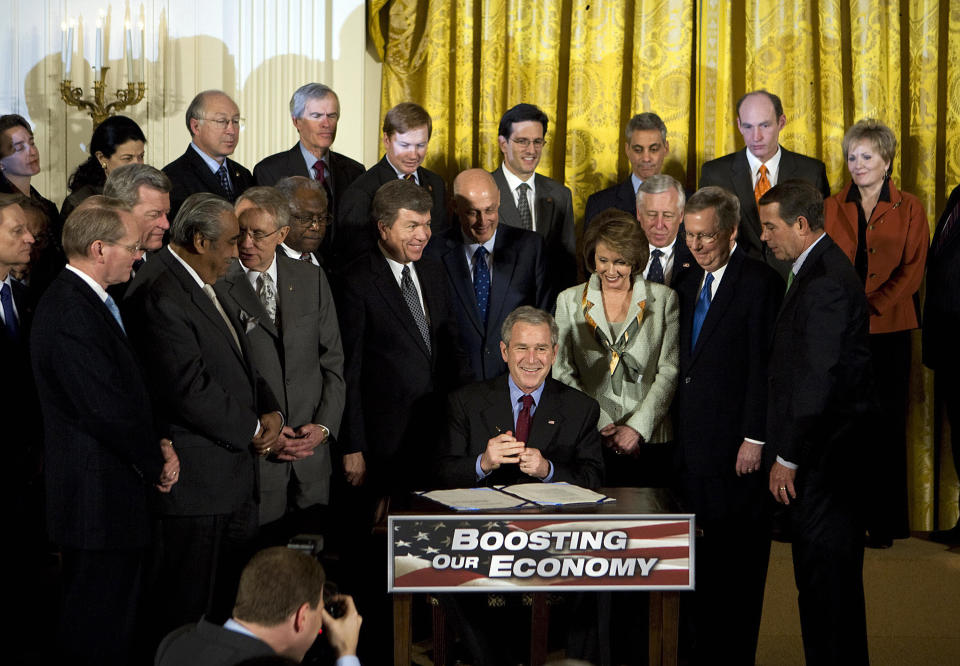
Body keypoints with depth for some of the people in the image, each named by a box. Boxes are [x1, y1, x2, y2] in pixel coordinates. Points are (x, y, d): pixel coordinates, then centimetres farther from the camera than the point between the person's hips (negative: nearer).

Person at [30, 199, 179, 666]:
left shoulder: (88, 300, 13)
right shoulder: (69, 315, -21)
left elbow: (127, 390, 18)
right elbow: (108, 410, -22)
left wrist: (158, 443, 3)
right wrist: (156, 463, -8)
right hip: (99, 496, -10)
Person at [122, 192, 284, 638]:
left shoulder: (204, 284, 15)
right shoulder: (160, 294, -18)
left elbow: (238, 363, 21)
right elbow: (188, 388, -23)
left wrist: (270, 410, 2)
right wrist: (251, 430, -11)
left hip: (234, 476, 10)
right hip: (194, 483, -10)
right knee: (187, 611, -1)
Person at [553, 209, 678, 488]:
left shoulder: (664, 299, 5)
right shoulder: (570, 301, 8)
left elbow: (669, 372, 0)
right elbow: (562, 373, 5)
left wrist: (637, 428, -9)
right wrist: (596, 426, -7)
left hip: (649, 443, 0)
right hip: (588, 443, 1)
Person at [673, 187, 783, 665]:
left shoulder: (759, 282, -9)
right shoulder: (689, 283, 15)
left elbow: (765, 366, -13)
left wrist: (754, 438, -16)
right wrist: (679, 435, 12)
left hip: (736, 450, -7)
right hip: (694, 449, 7)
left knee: (736, 565, 1)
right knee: (703, 566, 12)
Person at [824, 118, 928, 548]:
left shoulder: (909, 210, 6)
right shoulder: (831, 208, 11)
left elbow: (911, 270, -1)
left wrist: (870, 305, -12)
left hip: (888, 330, -1)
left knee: (885, 424, 1)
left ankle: (883, 523, 8)